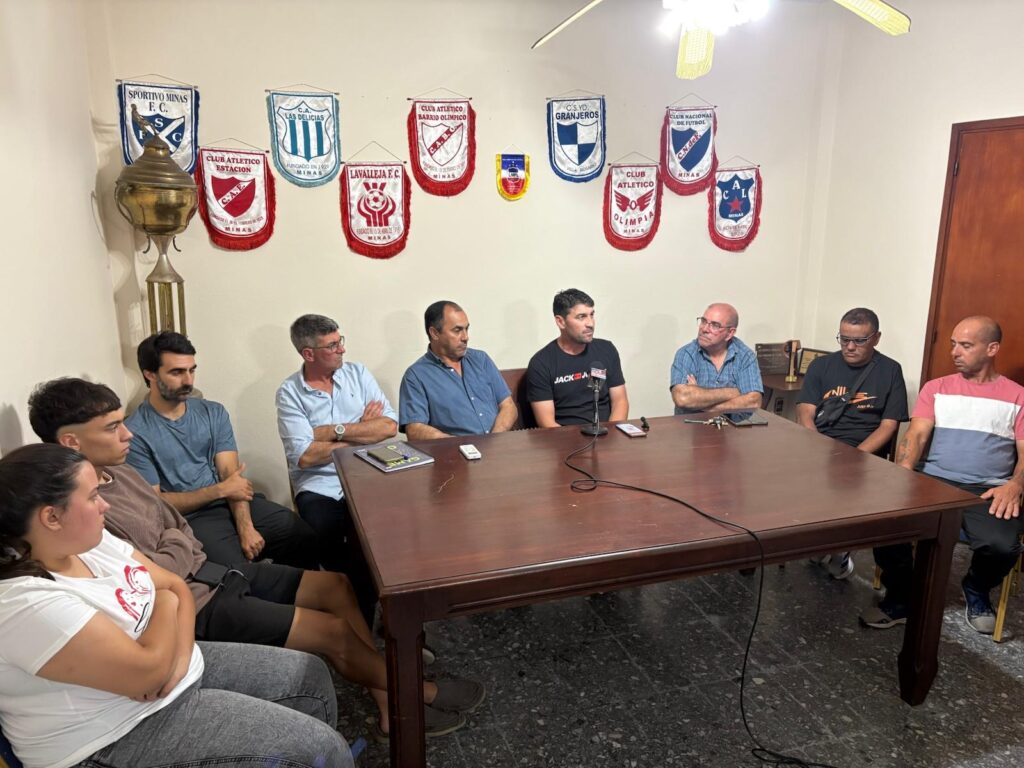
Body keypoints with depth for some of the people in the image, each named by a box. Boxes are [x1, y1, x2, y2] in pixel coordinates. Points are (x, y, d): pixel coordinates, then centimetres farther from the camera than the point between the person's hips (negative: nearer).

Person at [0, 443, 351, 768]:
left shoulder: (89, 541, -1)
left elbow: (176, 586, 6)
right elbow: (149, 670, -30)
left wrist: (181, 654, -13)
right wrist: (166, 602, -11)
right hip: (122, 737, -9)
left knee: (309, 673, 12)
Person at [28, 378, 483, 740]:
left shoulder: (116, 472, 6)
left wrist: (177, 547, -7)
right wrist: (176, 546, -6)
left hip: (206, 572, 10)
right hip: (192, 605, -9)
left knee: (336, 585, 4)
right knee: (333, 630, -9)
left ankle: (388, 701, 10)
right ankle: (420, 691, 15)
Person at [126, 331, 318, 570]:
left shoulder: (213, 413, 8)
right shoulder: (136, 433, -7)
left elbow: (231, 474, -2)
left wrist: (245, 526, -16)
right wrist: (219, 490, -13)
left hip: (230, 503, 5)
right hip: (188, 517, -5)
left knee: (305, 538, -11)